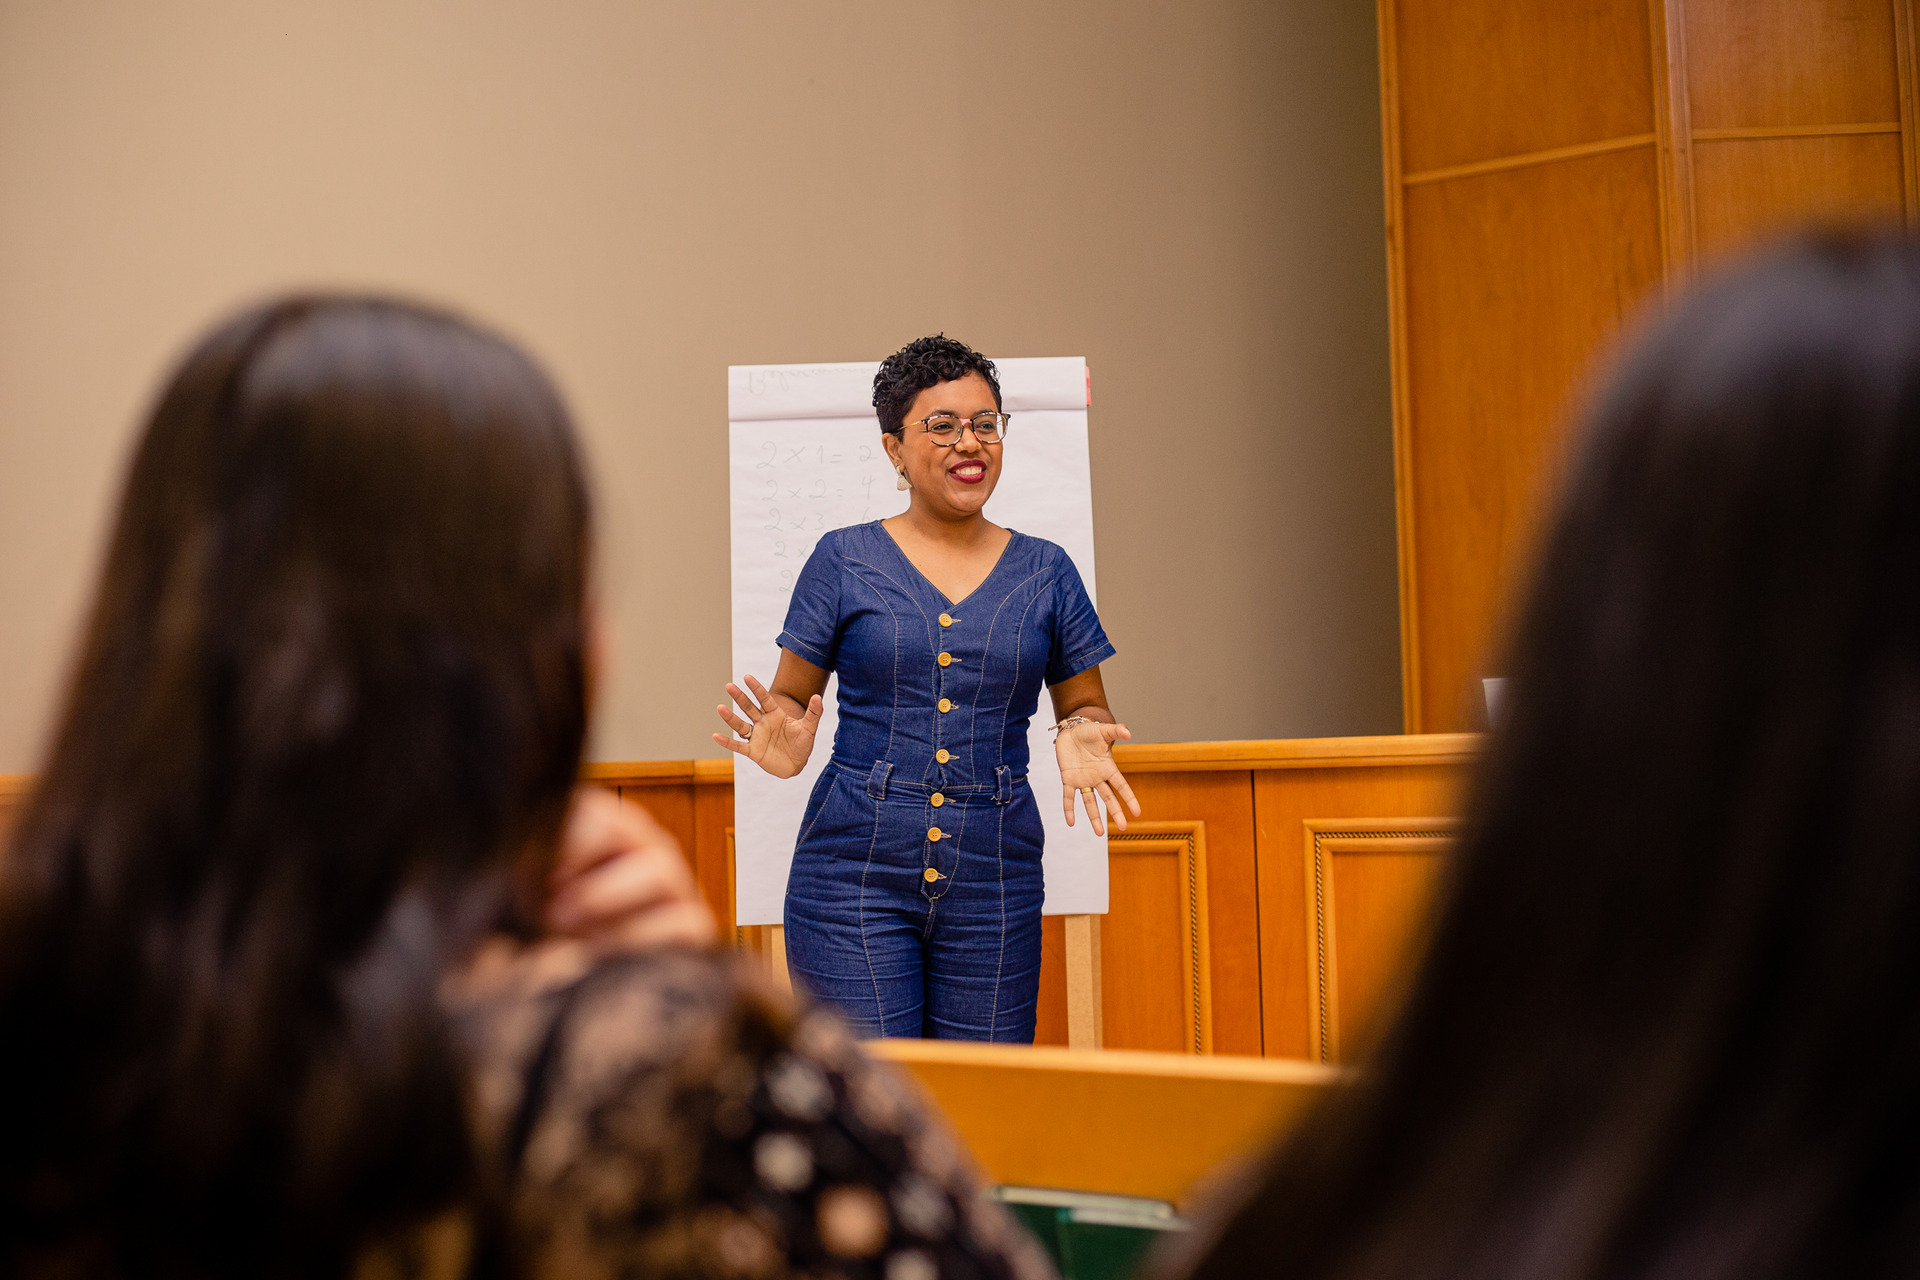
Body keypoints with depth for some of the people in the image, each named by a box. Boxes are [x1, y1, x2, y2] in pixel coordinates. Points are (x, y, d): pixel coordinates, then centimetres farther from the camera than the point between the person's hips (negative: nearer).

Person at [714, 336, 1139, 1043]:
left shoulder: (1044, 571, 9)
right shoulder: (844, 560, 4)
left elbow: (1086, 705, 16)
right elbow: (789, 699, 7)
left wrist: (1080, 736, -7)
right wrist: (784, 742, -16)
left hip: (994, 881, 2)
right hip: (853, 875, -2)